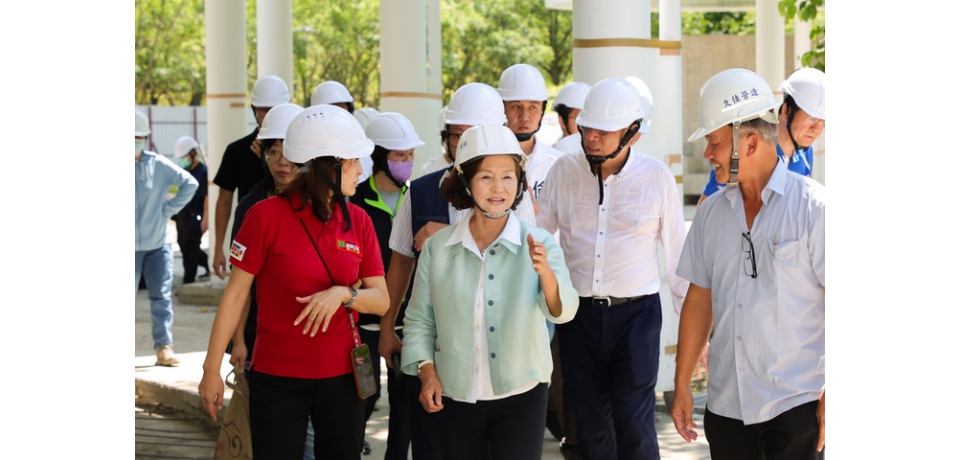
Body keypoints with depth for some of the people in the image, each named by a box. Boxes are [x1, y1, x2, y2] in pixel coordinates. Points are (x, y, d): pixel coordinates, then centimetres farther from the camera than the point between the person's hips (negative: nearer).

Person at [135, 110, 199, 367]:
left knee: (161, 297, -2)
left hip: (157, 245, 1)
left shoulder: (158, 164, -2)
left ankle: (164, 347, 1)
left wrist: (170, 208, -4)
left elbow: (190, 184, 4)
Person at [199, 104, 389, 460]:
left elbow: (381, 300, 3)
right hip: (277, 380, -3)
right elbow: (236, 294, -4)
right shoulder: (266, 216, -8)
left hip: (341, 377, 4)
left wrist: (342, 294, -18)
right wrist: (212, 369, -5)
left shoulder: (358, 221, 4)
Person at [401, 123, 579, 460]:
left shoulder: (538, 244, -6)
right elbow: (419, 320, 7)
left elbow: (563, 312, -20)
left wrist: (546, 273, -39)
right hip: (455, 397, 2)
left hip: (521, 396, -1)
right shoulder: (437, 248, 0)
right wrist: (427, 372, -6)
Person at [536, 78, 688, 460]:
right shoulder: (564, 171, 2)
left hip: (636, 313, -3)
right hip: (578, 313, 3)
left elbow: (677, 253, 4)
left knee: (634, 428, -8)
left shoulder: (656, 177, -3)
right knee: (591, 429, 10)